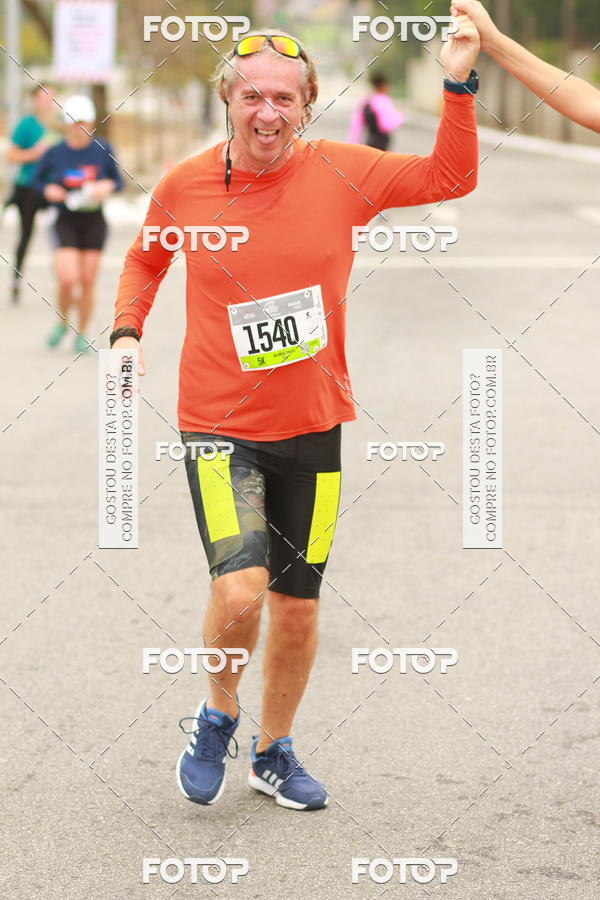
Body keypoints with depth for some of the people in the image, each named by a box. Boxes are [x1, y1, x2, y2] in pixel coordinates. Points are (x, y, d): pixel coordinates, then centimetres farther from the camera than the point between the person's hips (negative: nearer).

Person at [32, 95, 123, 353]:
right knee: (67, 279, -14)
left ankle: (81, 334, 20)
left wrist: (107, 186, -13)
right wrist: (48, 190, -12)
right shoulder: (54, 153, -4)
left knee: (88, 281, 3)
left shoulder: (103, 149, -2)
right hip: (65, 222, -1)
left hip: (94, 222, 1)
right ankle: (62, 321, 16)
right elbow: (37, 179, 9)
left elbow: (117, 181, 9)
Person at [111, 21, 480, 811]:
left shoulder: (341, 172, -4)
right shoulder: (184, 186, -4)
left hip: (314, 426, 2)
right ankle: (219, 712, 10)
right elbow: (145, 260, 16)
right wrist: (127, 331, 2)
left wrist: (459, 84, -11)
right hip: (219, 426, -2)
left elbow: (451, 178, 1)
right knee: (241, 587, -20)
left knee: (299, 607, 10)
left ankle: (273, 751, 32)